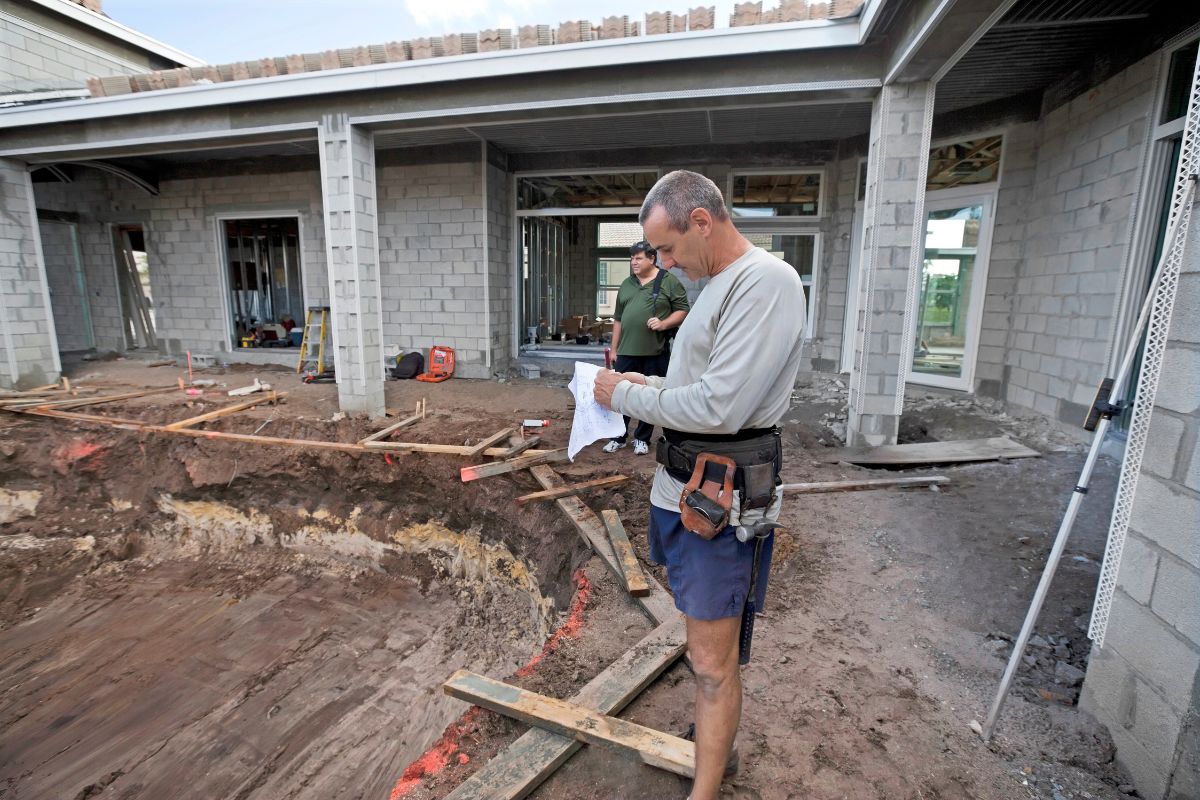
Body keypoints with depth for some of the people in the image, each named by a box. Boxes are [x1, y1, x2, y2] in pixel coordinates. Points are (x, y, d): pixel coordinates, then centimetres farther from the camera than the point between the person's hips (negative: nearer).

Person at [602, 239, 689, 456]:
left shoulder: (669, 281, 0)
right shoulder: (626, 284, 14)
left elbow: (682, 311, -2)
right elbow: (618, 319, 16)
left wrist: (663, 324, -19)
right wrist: (614, 350, 13)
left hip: (656, 352, -3)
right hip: (627, 351, 4)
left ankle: (642, 439, 20)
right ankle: (618, 437, 18)